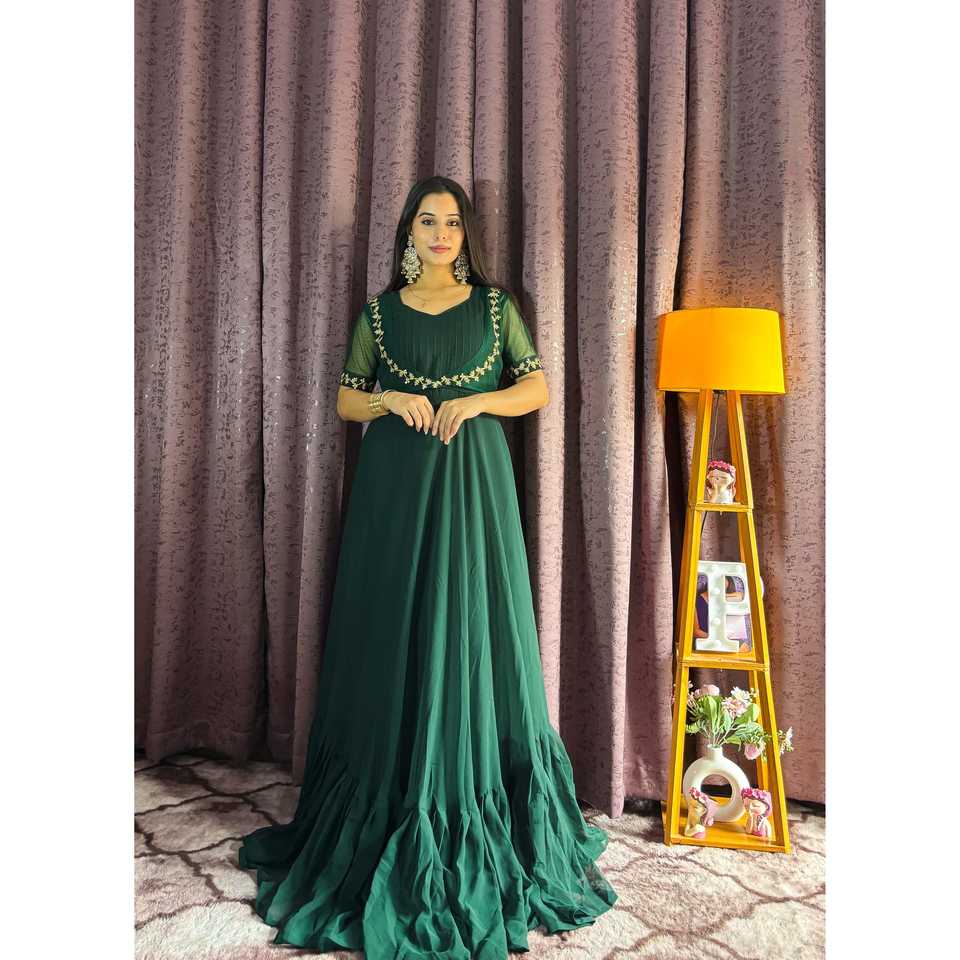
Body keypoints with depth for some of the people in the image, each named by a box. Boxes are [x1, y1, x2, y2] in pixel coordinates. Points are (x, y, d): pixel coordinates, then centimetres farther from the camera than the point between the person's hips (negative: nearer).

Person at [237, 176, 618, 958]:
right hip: (395, 486, 1)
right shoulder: (380, 312, 8)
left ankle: (482, 809, 18)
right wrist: (391, 400, -9)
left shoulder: (495, 305, 7)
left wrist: (473, 402, -10)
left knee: (474, 632, 2)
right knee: (394, 638, 4)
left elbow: (537, 388, 5)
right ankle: (392, 808, 19)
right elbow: (346, 399, 11)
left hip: (475, 482, 0)